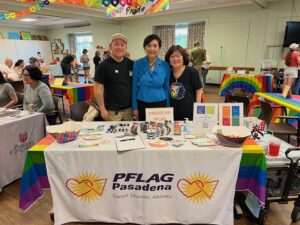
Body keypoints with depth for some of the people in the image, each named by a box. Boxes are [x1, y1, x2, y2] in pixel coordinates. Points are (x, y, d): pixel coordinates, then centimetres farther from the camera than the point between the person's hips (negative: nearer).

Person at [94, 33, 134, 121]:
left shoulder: (131, 64, 4)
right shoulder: (103, 65, -7)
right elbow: (98, 89, -8)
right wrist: (102, 109, -10)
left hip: (129, 108, 4)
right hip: (112, 111, -4)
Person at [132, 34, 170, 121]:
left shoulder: (165, 65, -4)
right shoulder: (138, 64, -6)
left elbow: (167, 87, 3)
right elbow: (134, 86, -1)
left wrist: (168, 107, 5)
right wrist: (135, 107, -3)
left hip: (160, 104, 0)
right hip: (142, 104, 0)